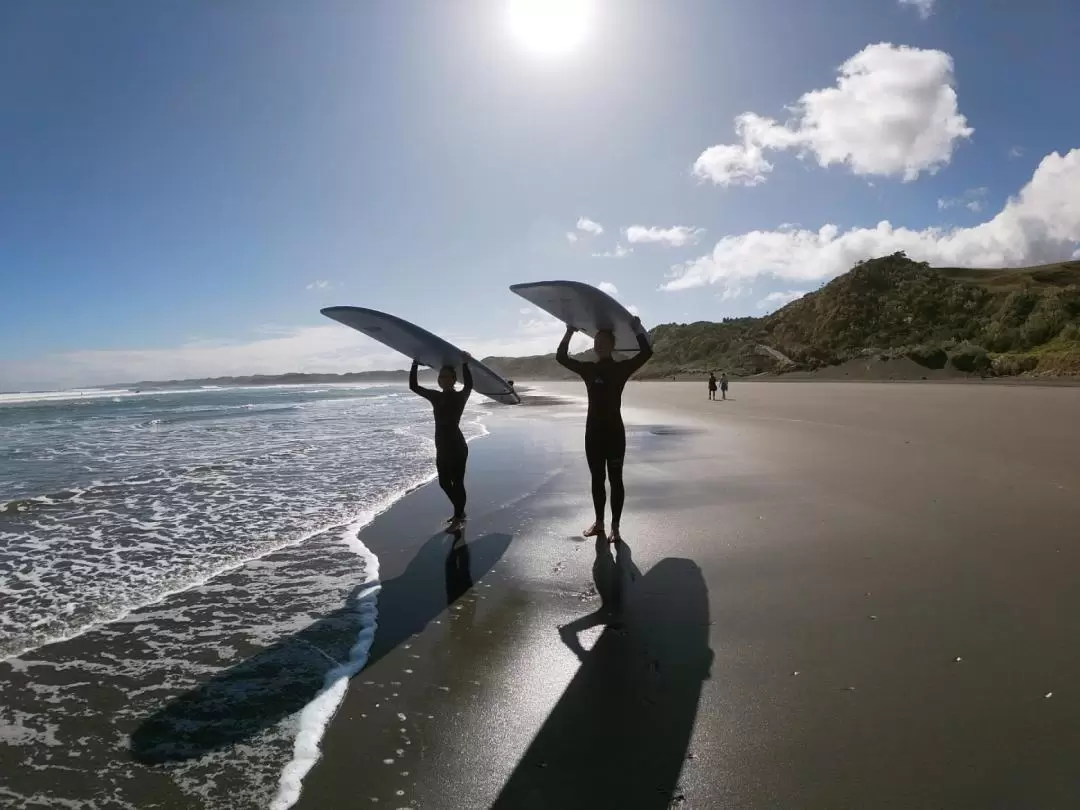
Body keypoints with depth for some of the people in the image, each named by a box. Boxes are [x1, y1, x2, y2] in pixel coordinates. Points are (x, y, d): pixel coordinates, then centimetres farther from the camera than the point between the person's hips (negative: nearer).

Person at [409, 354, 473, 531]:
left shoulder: (460, 397, -8)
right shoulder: (435, 397, 9)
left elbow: (469, 385, -30)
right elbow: (413, 386, 10)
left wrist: (465, 365, -37)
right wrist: (415, 364, 3)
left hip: (457, 447, -7)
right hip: (442, 447, 8)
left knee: (457, 482, 0)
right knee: (444, 483, 16)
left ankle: (458, 518, 10)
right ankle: (460, 512, 33)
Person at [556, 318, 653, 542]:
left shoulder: (621, 368, -4)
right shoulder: (588, 369, 7)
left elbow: (646, 353, -14)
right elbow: (561, 357, 7)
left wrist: (638, 329, -11)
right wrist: (569, 332, 3)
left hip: (614, 431, -4)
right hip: (593, 431, 4)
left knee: (615, 479, 2)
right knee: (597, 478, 13)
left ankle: (615, 526, 9)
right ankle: (599, 522, 25)